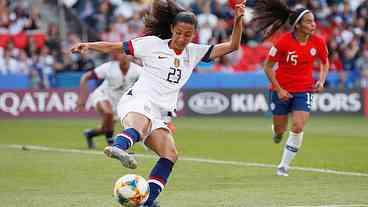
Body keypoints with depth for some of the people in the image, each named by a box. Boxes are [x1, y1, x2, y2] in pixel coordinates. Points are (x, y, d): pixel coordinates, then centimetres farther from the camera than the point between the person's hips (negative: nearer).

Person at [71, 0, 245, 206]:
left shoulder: (194, 52, 15)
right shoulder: (153, 44, 4)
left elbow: (232, 46, 11)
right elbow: (115, 47, 8)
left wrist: (238, 20, -4)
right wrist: (88, 45, -4)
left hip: (159, 114, 6)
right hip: (138, 101, -6)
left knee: (170, 154, -15)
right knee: (141, 124, -40)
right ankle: (118, 147, -73)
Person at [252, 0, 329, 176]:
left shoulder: (318, 43, -8)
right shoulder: (284, 41, -18)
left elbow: (325, 63, 12)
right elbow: (268, 66, -9)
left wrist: (321, 81, -5)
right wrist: (278, 90, -12)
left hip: (304, 90, 2)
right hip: (281, 90, -2)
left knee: (297, 127, -14)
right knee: (279, 131, 8)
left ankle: (284, 165, 1)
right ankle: (277, 132, 49)